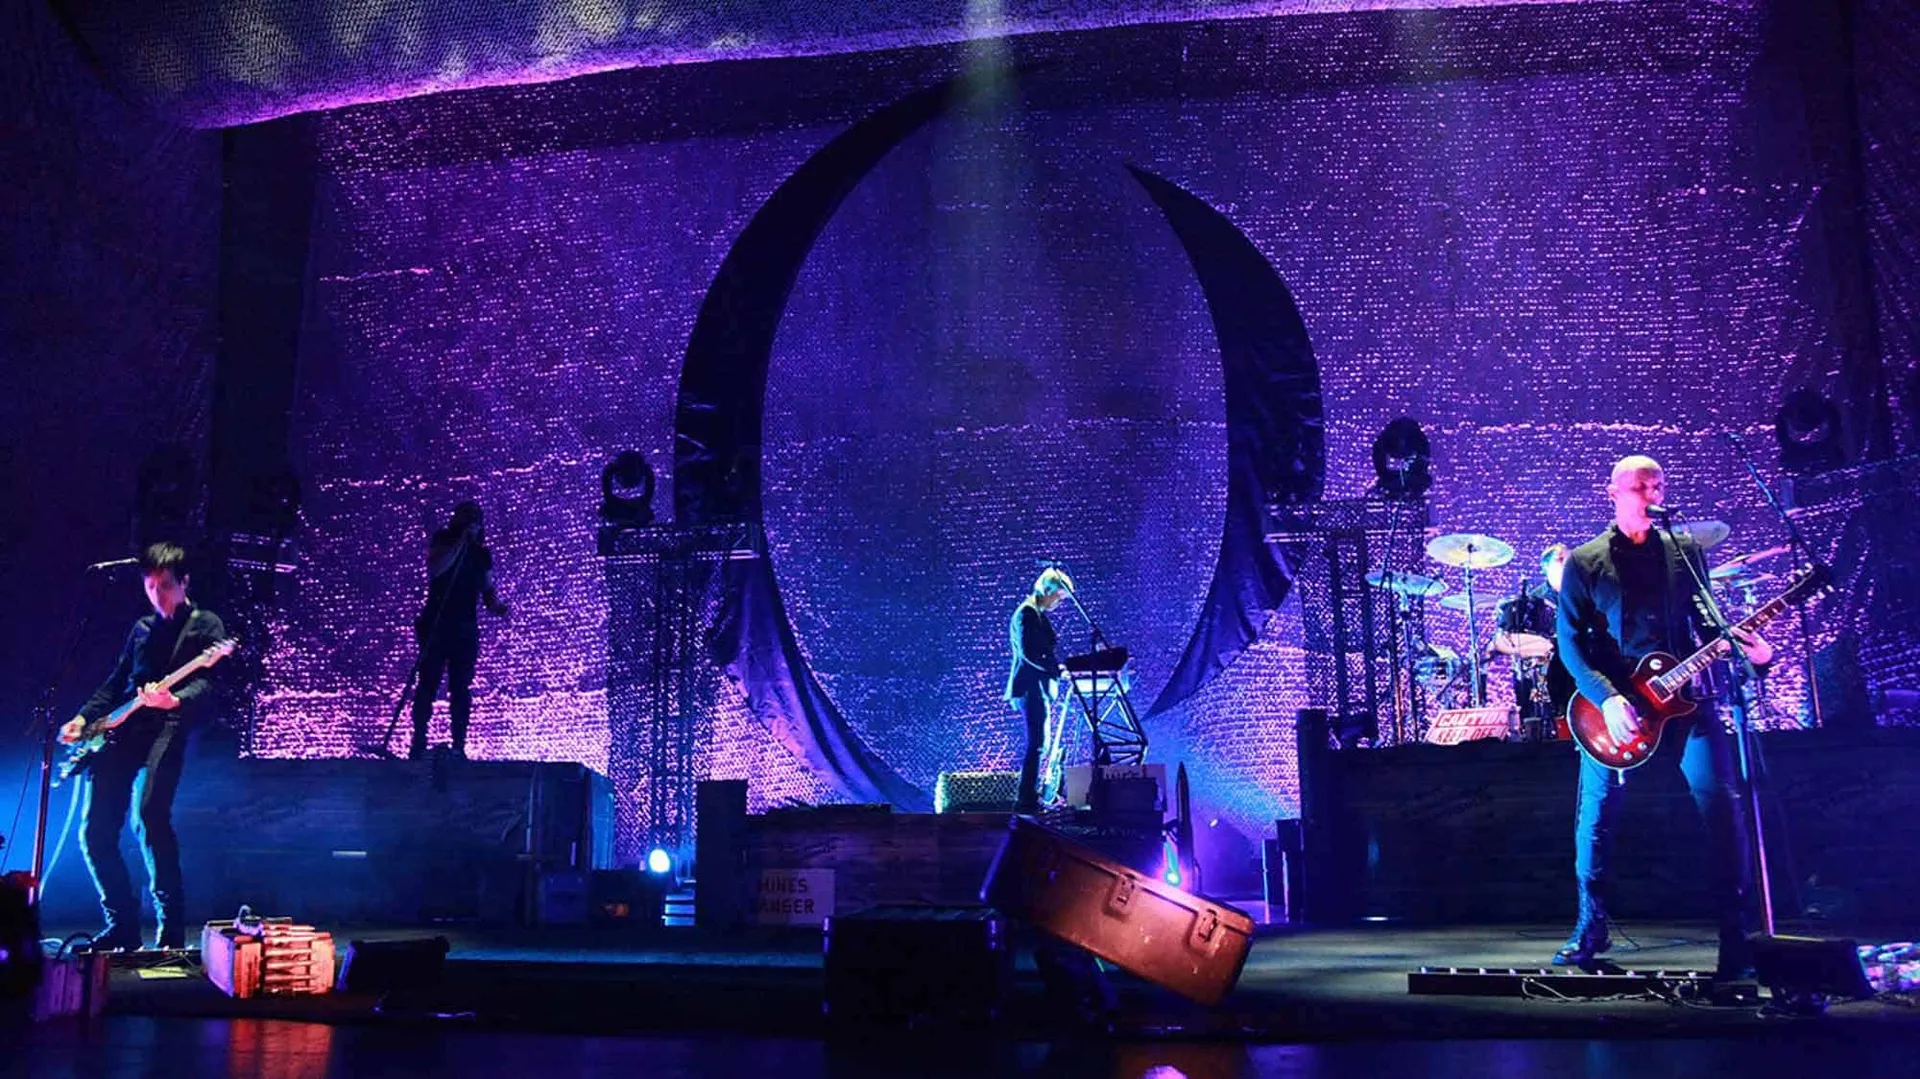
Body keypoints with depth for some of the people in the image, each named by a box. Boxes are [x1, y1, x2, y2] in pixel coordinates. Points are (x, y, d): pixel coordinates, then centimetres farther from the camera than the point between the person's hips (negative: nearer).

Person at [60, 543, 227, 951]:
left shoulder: (206, 625, 6)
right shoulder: (142, 628, 25)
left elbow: (206, 682, -8)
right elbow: (116, 682, 26)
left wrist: (174, 699, -30)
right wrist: (85, 717, 9)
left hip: (169, 726, -7)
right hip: (123, 730, 7)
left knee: (149, 815, -27)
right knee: (95, 829, -2)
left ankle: (171, 925, -18)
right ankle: (122, 925, 11)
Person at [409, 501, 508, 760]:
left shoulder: (482, 554, 11)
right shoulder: (442, 541, 3)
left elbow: (488, 590, 10)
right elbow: (435, 569, -16)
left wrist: (496, 605, -10)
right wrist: (461, 542, -16)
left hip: (466, 628, 2)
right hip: (436, 624, -2)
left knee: (461, 688, -1)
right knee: (428, 683, -5)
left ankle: (458, 746, -3)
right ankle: (418, 743, -4)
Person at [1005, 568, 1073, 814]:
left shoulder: (1039, 615, 18)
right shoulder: (1026, 614, -12)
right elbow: (1028, 653, -21)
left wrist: (1057, 668, 10)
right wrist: (1056, 669, -21)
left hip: (1036, 687, 10)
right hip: (1028, 687, -10)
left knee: (1037, 743, 11)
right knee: (1036, 743, -11)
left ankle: (1028, 798, 15)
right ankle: (1026, 800, -10)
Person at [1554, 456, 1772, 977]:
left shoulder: (1685, 551, 11)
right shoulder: (1584, 562, 3)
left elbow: (1708, 621, 13)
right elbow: (1570, 641, -2)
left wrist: (1748, 648, -9)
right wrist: (1606, 698, -16)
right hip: (1612, 703, -1)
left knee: (1722, 805, -10)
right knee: (1596, 816, 2)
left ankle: (1735, 930, -1)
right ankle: (1591, 929, 17)